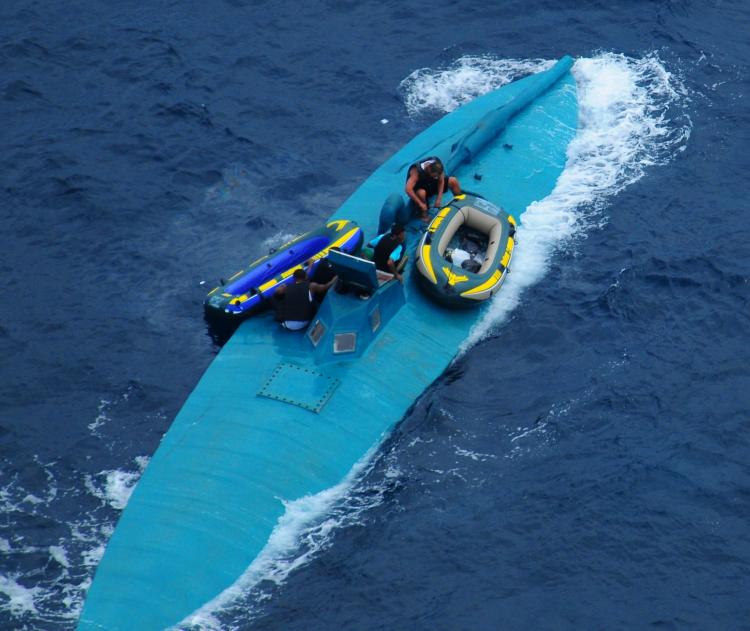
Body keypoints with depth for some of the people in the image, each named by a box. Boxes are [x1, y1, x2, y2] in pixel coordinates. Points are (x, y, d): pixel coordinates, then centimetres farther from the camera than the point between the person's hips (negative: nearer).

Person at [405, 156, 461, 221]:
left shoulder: (437, 165, -25)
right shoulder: (416, 171, -39)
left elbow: (441, 181, -13)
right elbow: (408, 190, -45)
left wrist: (439, 199, -20)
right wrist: (420, 204, -44)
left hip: (432, 184, 5)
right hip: (419, 187, -5)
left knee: (453, 181, -6)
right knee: (421, 193, -39)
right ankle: (423, 213, -14)